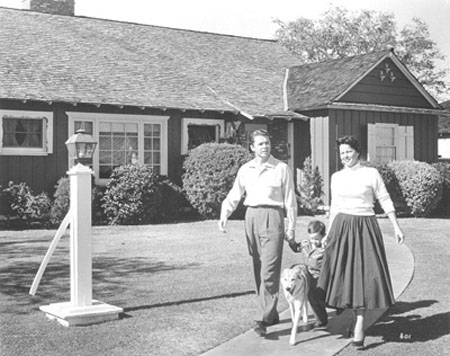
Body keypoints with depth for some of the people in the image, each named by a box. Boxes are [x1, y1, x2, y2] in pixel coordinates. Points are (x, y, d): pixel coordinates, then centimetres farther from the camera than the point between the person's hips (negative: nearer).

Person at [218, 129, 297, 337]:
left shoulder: (281, 168, 0)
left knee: (269, 270, -11)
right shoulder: (245, 169, 11)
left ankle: (262, 319, -10)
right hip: (251, 216, 5)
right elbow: (234, 195, 10)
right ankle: (271, 314, 22)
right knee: (258, 269, 9)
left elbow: (290, 200, 2)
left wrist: (291, 227, -2)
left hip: (272, 216, -5)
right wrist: (224, 215, -7)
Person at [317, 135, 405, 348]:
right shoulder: (336, 177, 8)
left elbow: (385, 201, 1)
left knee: (364, 274, -6)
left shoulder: (371, 174, -2)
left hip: (365, 227, -3)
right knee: (342, 272, 4)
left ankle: (359, 324, 0)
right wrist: (328, 233, 15)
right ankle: (356, 317, 22)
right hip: (341, 227, 3)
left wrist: (396, 227, -3)